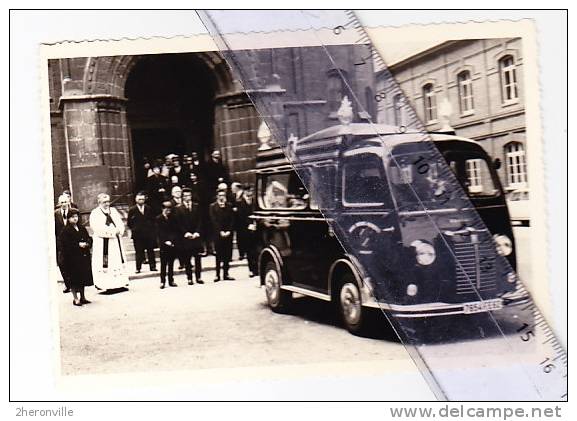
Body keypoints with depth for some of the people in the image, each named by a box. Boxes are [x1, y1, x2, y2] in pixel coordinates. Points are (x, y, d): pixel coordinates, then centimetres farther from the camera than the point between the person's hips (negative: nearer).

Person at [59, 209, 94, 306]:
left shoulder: (82, 229, 14)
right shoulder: (66, 231, -6)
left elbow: (89, 239, 14)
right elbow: (65, 244, -14)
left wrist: (87, 243, -8)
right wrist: (78, 244, -18)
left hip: (84, 257, 6)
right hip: (72, 258, -6)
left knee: (83, 277, 11)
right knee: (74, 278, -3)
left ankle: (82, 297, 22)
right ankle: (75, 298, 4)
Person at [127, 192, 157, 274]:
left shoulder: (149, 209, 6)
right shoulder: (132, 210, -1)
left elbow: (153, 220, 12)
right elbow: (129, 223, 4)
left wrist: (150, 228, 4)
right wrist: (134, 229, 1)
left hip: (149, 234, 2)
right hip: (137, 235, -2)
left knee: (150, 251, 7)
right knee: (139, 252, 0)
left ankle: (152, 266, 15)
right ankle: (138, 268, 6)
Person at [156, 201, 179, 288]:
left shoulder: (173, 218, 9)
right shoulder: (159, 219, 0)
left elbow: (176, 231, 7)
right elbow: (159, 232, -5)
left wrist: (173, 240, -8)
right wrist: (165, 241, -14)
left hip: (173, 244, 3)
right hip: (163, 244, -3)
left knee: (171, 263, 8)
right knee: (163, 263, -1)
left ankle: (171, 280, 14)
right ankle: (162, 281, 4)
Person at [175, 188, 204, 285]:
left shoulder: (196, 206, 9)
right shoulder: (179, 209, 2)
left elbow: (199, 221, 6)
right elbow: (179, 224, -2)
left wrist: (197, 232, -5)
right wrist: (186, 233, -11)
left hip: (196, 236, 2)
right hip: (185, 237, -2)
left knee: (198, 258, 3)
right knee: (187, 260, 1)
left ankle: (198, 277, 9)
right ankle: (189, 278, 7)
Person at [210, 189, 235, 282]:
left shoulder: (229, 206, 9)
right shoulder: (213, 207, 1)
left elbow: (232, 220, 6)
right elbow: (214, 221, -5)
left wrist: (229, 231, -7)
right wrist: (221, 231, -12)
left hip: (228, 233, 3)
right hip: (218, 234, -3)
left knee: (228, 255, 4)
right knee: (219, 255, -1)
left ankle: (226, 274, 11)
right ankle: (218, 275, 4)